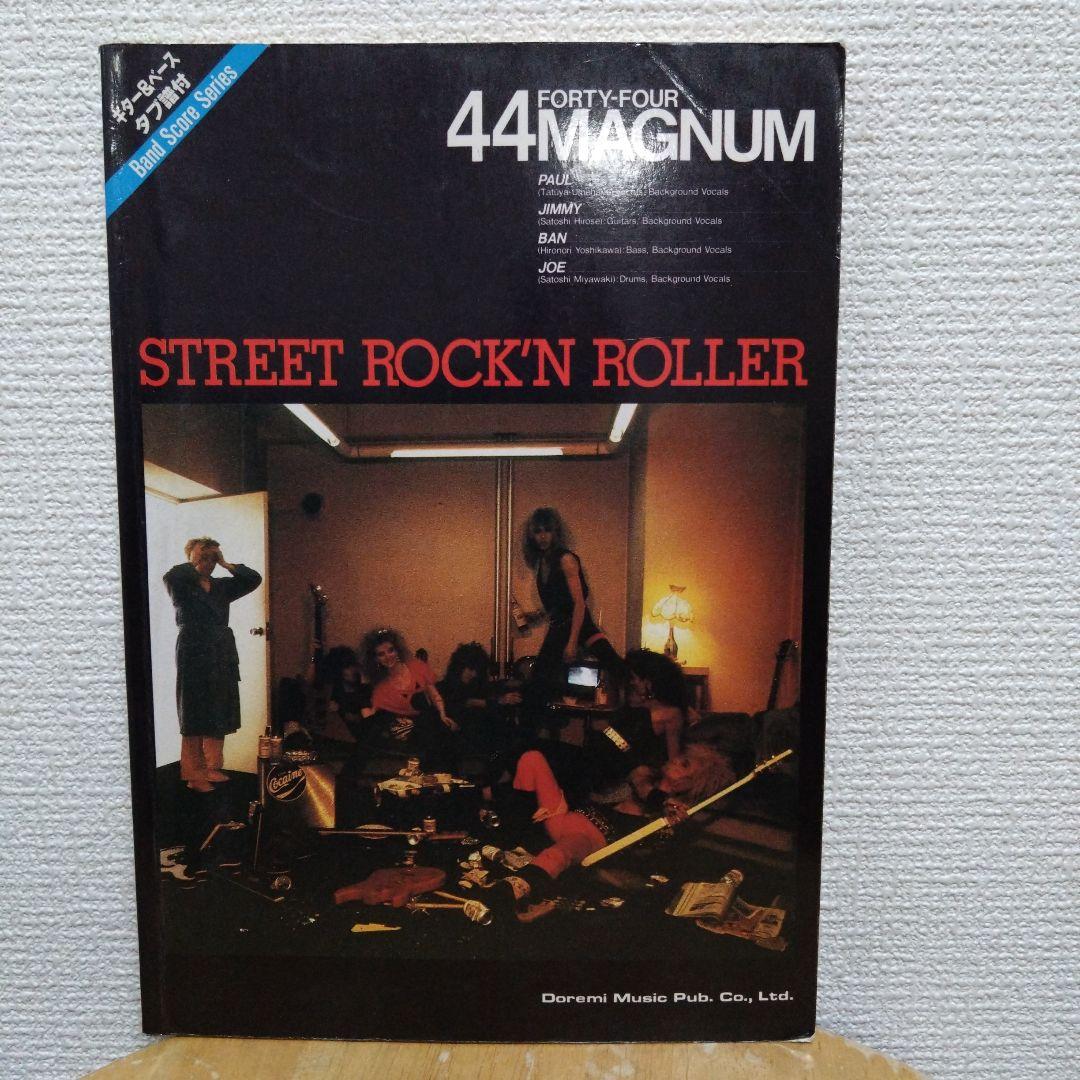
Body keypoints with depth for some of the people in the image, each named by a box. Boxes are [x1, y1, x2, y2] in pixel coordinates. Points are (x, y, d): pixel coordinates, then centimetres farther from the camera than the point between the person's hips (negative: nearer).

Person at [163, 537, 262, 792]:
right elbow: (170, 577, -26)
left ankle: (211, 768, 20)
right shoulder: (182, 587, -3)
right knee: (195, 717, -2)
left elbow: (254, 579, 7)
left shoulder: (222, 587, 13)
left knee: (219, 715, 9)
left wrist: (225, 564, 3)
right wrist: (193, 564, -9)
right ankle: (193, 774, 4)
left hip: (222, 658, 6)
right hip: (194, 657, -6)